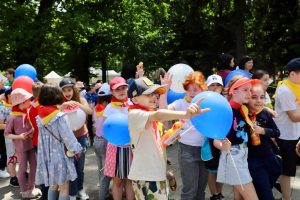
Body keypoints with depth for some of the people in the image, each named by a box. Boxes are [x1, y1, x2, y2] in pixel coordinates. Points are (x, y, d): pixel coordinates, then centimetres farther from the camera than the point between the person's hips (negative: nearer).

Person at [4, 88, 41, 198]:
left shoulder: (28, 113, -2)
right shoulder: (12, 117, -18)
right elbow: (6, 134, -11)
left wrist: (32, 132, -6)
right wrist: (19, 136, -24)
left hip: (30, 144, 6)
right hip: (20, 147, -6)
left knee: (34, 166, 12)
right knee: (23, 168, 8)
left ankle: (31, 187, 31)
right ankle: (24, 191, 26)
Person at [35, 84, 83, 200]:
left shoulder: (40, 117, 1)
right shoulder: (59, 116, -18)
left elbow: (44, 136, 3)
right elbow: (67, 136, -16)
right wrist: (76, 149, -2)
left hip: (46, 156, 7)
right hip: (59, 155, -6)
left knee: (53, 185, 22)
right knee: (64, 188, 6)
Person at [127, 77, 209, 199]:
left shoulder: (149, 115, 13)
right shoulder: (135, 114, -17)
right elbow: (158, 115, -38)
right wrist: (186, 114, -52)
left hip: (157, 173, 9)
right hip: (144, 176, -9)